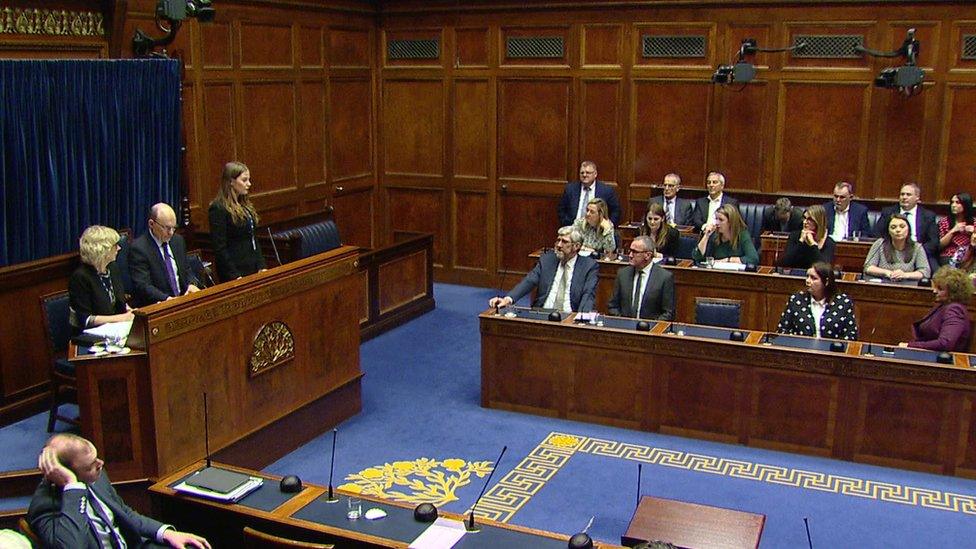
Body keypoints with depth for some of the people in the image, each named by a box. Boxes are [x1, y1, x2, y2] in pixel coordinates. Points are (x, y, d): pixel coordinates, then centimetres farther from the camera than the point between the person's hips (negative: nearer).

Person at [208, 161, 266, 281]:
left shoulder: (245, 205, 13)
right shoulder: (218, 208, -12)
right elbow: (219, 248, -15)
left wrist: (261, 267, 7)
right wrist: (234, 276, -18)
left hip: (253, 269, 7)